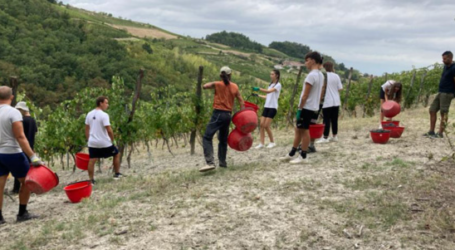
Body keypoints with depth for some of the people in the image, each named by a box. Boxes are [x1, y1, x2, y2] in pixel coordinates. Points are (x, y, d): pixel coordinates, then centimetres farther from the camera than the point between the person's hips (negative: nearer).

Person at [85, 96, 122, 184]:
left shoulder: (89, 114, 6)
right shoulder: (104, 115, -16)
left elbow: (87, 129, 11)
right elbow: (109, 130, -20)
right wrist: (112, 140, -5)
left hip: (92, 143, 6)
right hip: (104, 143, -6)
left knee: (92, 160, 9)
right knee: (116, 154, 15)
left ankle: (91, 180, 9)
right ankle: (117, 174, 21)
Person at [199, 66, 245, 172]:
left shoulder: (217, 84, -5)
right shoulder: (235, 87, 8)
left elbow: (205, 86, 5)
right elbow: (241, 102, 9)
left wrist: (211, 83, 23)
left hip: (218, 114, -6)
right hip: (228, 115, 6)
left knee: (207, 137, -10)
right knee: (223, 139, 19)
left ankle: (210, 163, -24)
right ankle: (223, 162, 25)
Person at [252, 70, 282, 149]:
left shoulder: (278, 85, -7)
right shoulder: (270, 85, 17)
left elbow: (269, 91, -23)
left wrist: (258, 89, -35)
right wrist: (258, 95, 13)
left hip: (272, 107, -7)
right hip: (266, 107, 7)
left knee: (266, 126, -9)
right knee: (262, 124, -2)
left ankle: (272, 142, 7)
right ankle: (261, 143, 1)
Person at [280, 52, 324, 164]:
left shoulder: (311, 75, -17)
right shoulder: (321, 75, 11)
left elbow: (305, 95, -18)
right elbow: (320, 94, 15)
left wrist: (300, 108, -14)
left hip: (307, 107, -9)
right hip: (314, 108, 9)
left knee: (304, 131, 0)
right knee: (298, 129, 15)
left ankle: (303, 157, 8)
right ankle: (291, 154, 21)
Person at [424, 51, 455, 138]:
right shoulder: (446, 66, 14)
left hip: (447, 93, -9)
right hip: (441, 92, 9)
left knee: (443, 113, -6)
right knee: (432, 110, 8)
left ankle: (440, 133, -1)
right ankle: (431, 132, 13)